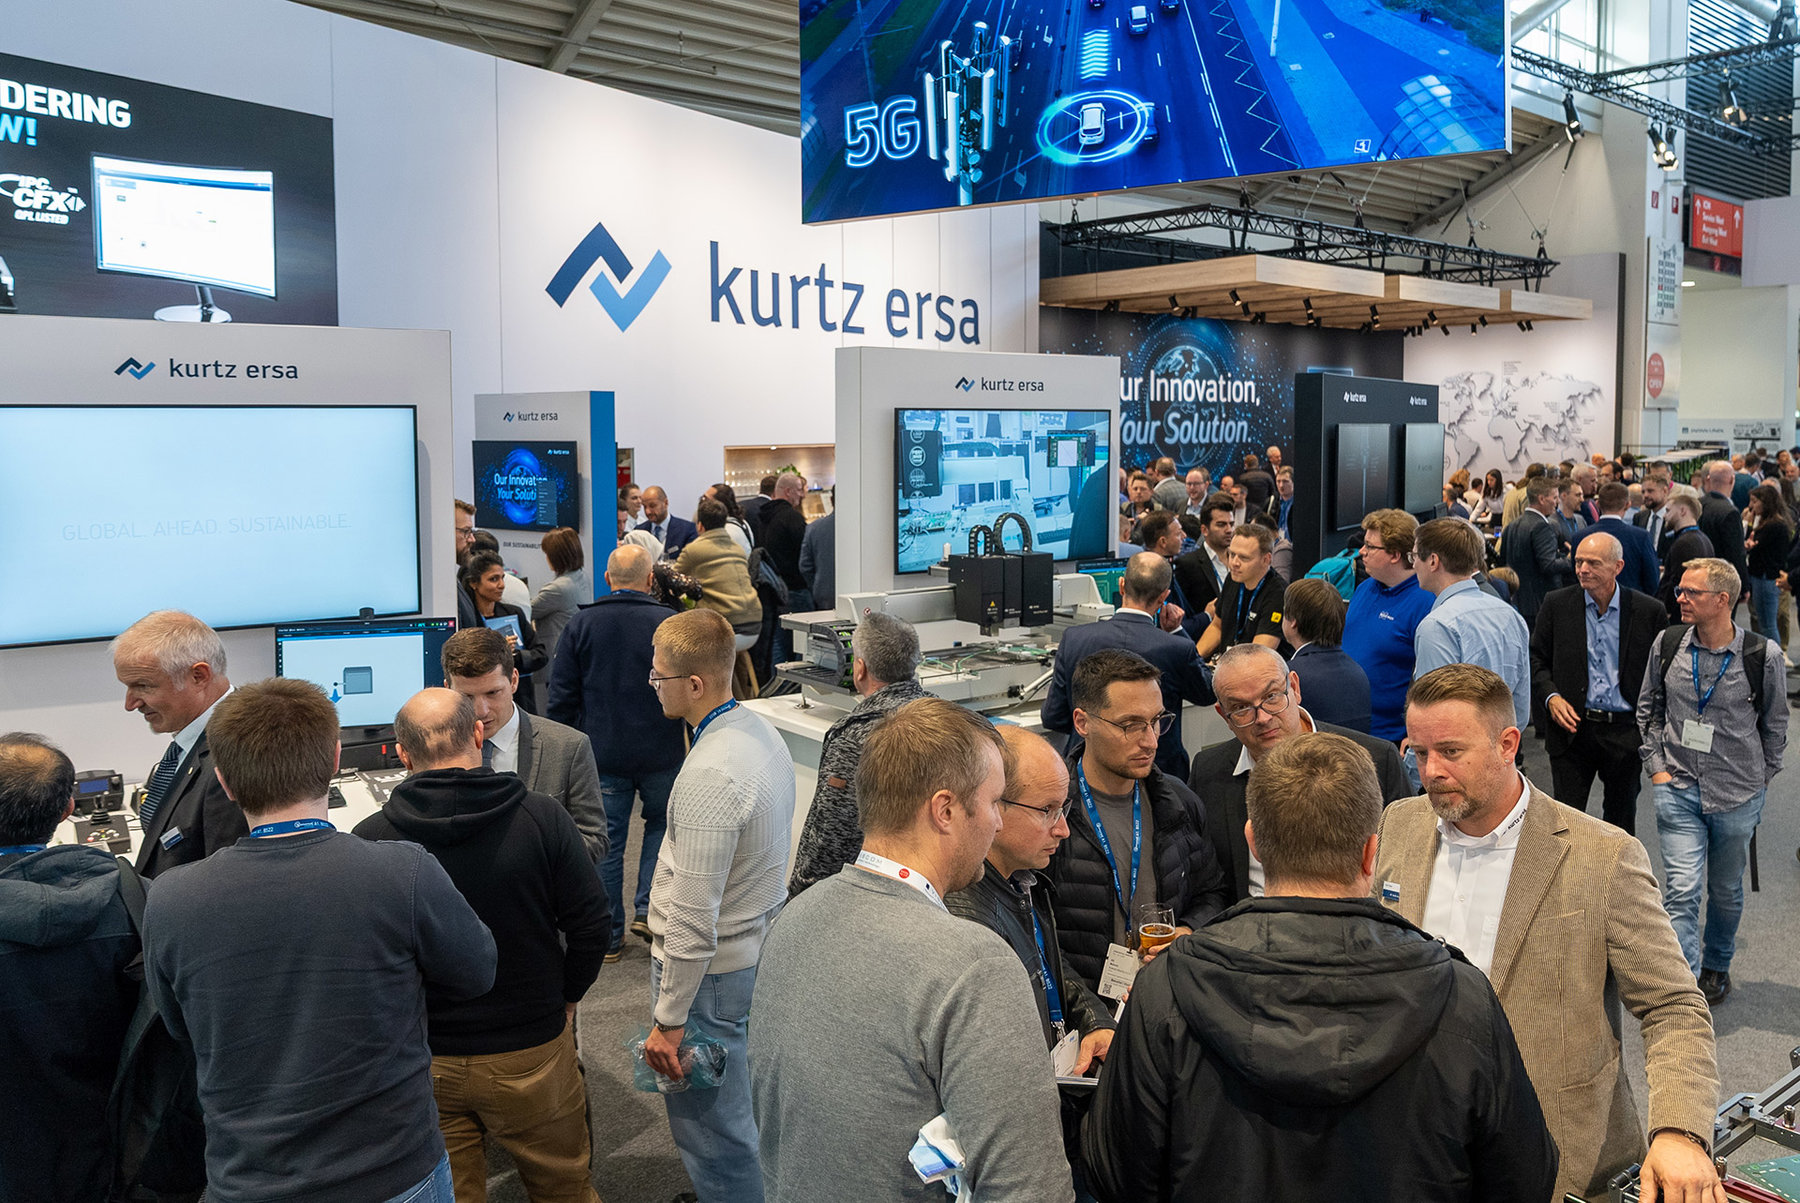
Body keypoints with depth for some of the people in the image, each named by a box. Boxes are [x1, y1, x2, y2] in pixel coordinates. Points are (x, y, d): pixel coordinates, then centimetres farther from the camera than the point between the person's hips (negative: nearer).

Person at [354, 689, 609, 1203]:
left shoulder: (368, 840, -13)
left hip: (421, 1061, 1)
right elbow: (591, 924, -11)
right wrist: (565, 997, 6)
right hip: (531, 1053, 0)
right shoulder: (541, 817, -14)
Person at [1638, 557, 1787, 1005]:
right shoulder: (1668, 644, -3)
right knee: (1681, 891, -7)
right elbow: (1648, 708, 10)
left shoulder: (1762, 656, -9)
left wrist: (1761, 780, 7)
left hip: (1738, 795, 0)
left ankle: (1717, 966, 40)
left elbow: (1775, 724, 5)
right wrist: (1656, 764, 4)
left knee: (1726, 891, 16)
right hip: (1678, 788, 1)